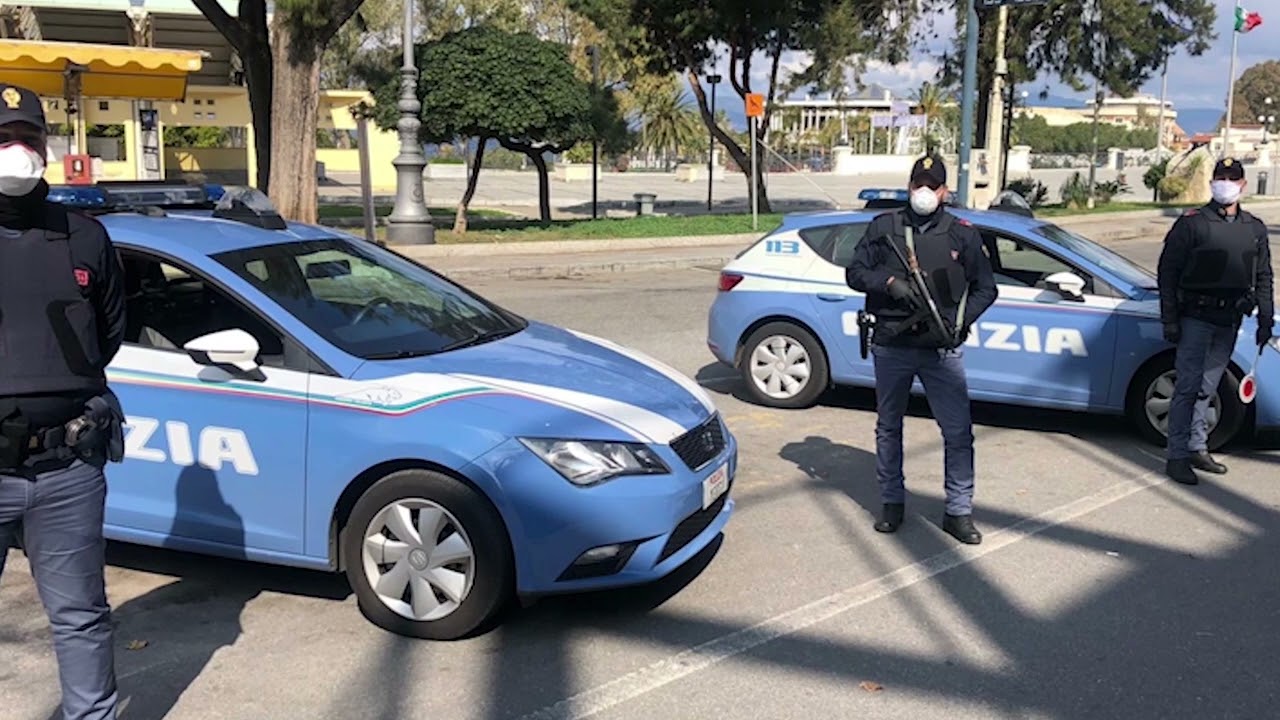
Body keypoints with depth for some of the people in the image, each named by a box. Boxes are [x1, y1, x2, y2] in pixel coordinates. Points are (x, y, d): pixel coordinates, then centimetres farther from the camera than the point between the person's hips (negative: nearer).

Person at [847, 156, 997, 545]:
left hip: (942, 349, -1)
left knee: (958, 432, -3)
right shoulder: (883, 227, 6)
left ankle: (958, 512, 8)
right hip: (891, 347, 1)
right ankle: (892, 502, 26)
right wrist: (890, 282, -15)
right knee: (888, 428, 11)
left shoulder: (962, 234, 6)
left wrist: (961, 321, -8)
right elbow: (855, 272, 4)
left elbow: (985, 288, 9)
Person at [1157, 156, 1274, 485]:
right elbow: (1167, 272, -6)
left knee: (1206, 389, 13)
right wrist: (1169, 320, -10)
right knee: (1188, 387, -5)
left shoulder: (1255, 229, 11)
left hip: (1229, 321, 5)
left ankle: (1197, 449, 22)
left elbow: (1263, 279, 17)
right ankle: (1177, 456, -1)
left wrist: (1265, 320, 10)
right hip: (1196, 318, -5)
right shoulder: (1192, 223, -5)